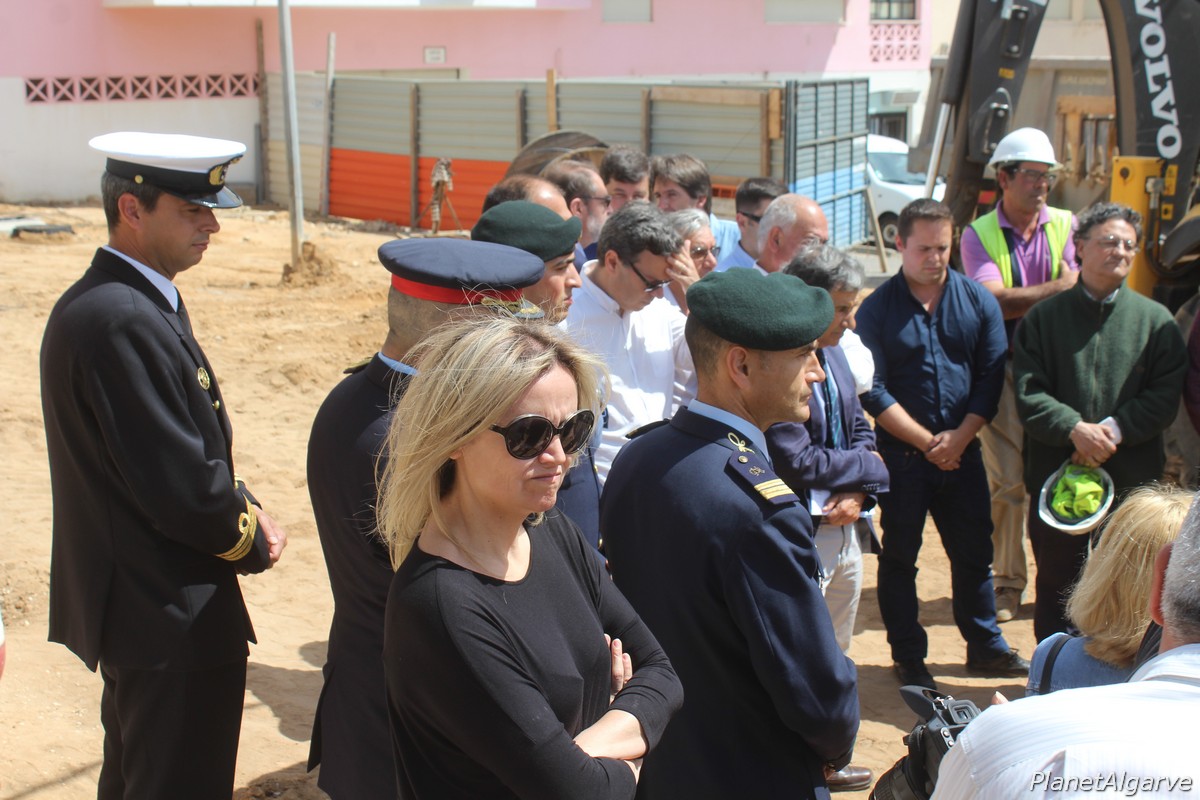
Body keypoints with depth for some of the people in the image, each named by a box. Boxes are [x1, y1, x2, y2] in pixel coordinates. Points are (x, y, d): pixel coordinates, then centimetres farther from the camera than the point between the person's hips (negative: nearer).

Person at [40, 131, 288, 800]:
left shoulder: (107, 302, 8)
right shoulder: (122, 322, -26)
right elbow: (183, 489, -26)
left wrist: (244, 504, 0)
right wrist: (253, 541, -8)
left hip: (132, 606, 11)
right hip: (173, 618, -11)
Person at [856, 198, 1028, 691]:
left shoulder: (978, 301, 3)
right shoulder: (877, 309, -6)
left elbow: (991, 375, 1)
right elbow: (874, 392, -9)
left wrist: (959, 437, -10)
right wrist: (927, 442, -12)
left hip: (963, 451, 3)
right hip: (901, 452, -2)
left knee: (974, 552, 12)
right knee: (899, 556, 6)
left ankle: (985, 646, 27)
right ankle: (908, 658, 18)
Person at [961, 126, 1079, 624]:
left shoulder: (1066, 226, 7)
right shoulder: (978, 235, 3)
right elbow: (994, 301, -12)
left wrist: (1019, 301, -16)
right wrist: (1054, 289, -10)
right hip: (1001, 368, -1)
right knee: (1007, 480, -1)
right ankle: (1006, 582, 10)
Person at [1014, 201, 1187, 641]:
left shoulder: (1156, 320, 6)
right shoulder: (1044, 317, 6)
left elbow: (1165, 397, -2)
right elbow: (1029, 393, -4)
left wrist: (1114, 429, -16)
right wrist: (1075, 429, -19)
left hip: (1132, 482, 0)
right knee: (1056, 589, 9)